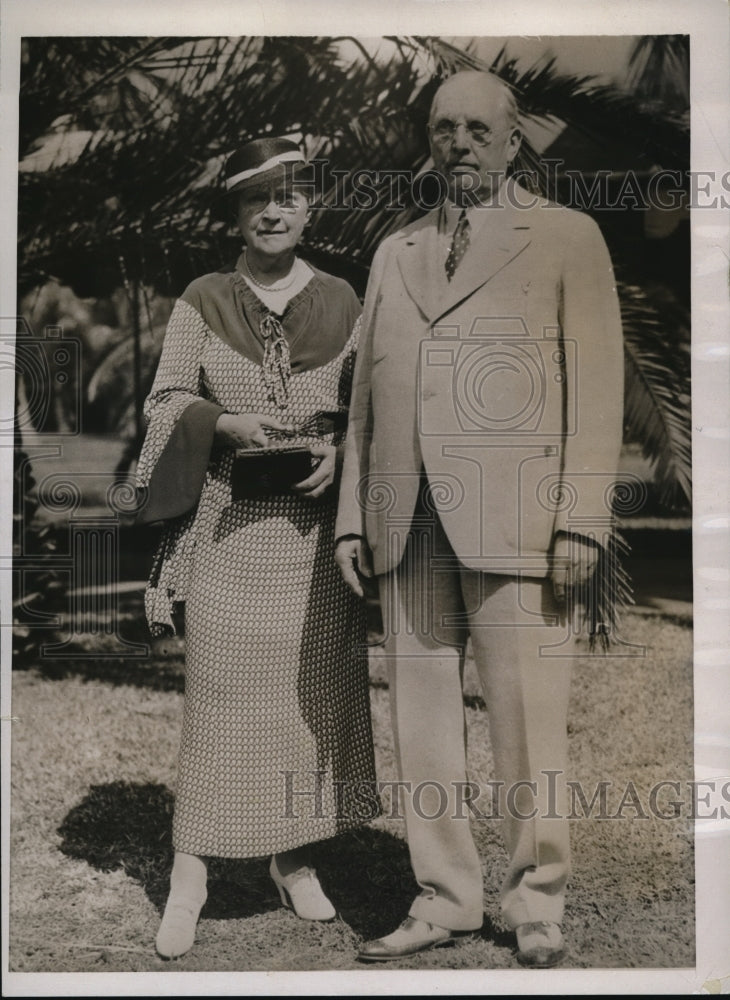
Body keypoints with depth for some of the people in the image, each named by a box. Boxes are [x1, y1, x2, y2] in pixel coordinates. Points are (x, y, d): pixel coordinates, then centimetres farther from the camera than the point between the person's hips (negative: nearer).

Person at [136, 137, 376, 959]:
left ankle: (295, 860, 23)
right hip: (228, 525, -1)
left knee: (313, 690, 5)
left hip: (313, 526, 2)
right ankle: (190, 871, 14)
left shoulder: (341, 302, 8)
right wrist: (225, 421, -16)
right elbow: (166, 401, 3)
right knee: (219, 692, 0)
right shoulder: (203, 301, 5)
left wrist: (338, 451, -9)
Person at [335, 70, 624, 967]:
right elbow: (366, 391, 18)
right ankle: (446, 897, 20)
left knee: (526, 718, -2)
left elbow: (596, 386, 1)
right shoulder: (395, 253, 21)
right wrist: (351, 514, 10)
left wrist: (581, 521, -9)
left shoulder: (567, 237, 9)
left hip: (513, 518, -4)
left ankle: (535, 900, 17)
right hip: (408, 521, 4)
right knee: (420, 715, 6)